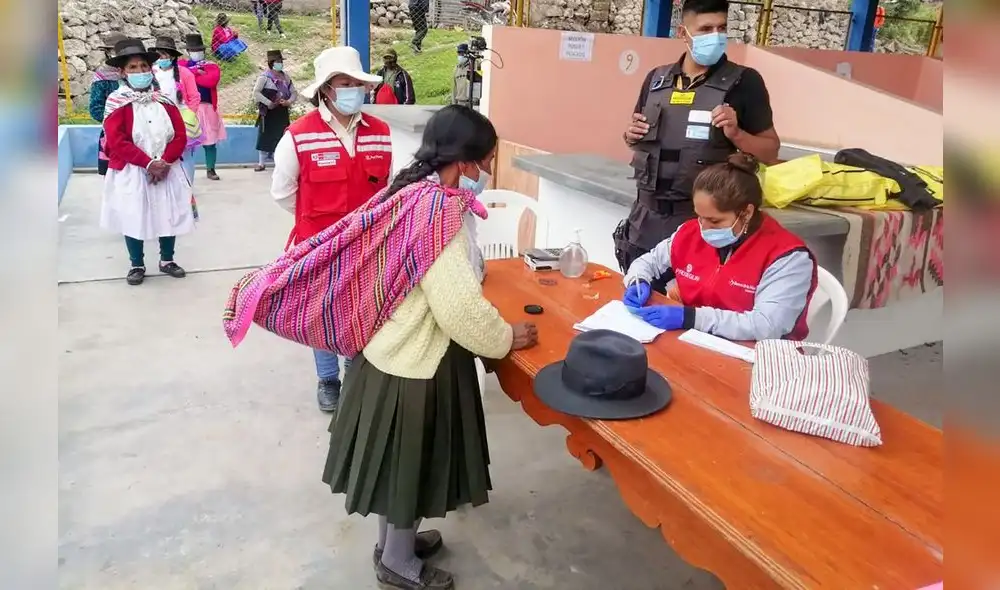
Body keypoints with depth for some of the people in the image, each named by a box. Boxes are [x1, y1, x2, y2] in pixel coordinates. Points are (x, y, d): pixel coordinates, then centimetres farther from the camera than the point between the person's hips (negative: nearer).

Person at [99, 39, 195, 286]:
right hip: (131, 173, -3)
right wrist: (148, 163, -20)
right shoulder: (117, 102, -7)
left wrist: (164, 162, -14)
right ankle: (137, 265, 22)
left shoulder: (164, 100, 4)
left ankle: (167, 260, 28)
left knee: (169, 215, 9)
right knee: (133, 218, 6)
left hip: (166, 170, 3)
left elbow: (180, 136, 0)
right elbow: (117, 142, -14)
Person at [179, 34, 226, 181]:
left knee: (210, 142, 5)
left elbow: (212, 81, -13)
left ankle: (211, 170, 17)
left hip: (207, 109, 0)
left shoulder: (212, 66, 7)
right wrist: (198, 72, -10)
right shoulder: (181, 64, 11)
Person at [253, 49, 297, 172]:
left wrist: (289, 102, -8)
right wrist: (269, 103, -20)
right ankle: (261, 163, 6)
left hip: (282, 112, 4)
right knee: (265, 136, -1)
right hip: (268, 112, -4)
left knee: (281, 136, 5)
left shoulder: (285, 77, 10)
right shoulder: (265, 77, -6)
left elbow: (294, 93, 11)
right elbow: (256, 92, -14)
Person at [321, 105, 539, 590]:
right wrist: (505, 339, -11)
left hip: (396, 346, 9)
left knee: (404, 460, 24)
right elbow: (461, 308, -25)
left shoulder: (414, 194, 2)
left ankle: (394, 539, 44)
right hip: (416, 359, -9)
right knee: (409, 461, 11)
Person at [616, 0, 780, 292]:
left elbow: (770, 152, 0)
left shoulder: (744, 81, -4)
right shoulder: (656, 78, 8)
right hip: (645, 221, 4)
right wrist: (631, 136, 0)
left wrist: (735, 133, -17)